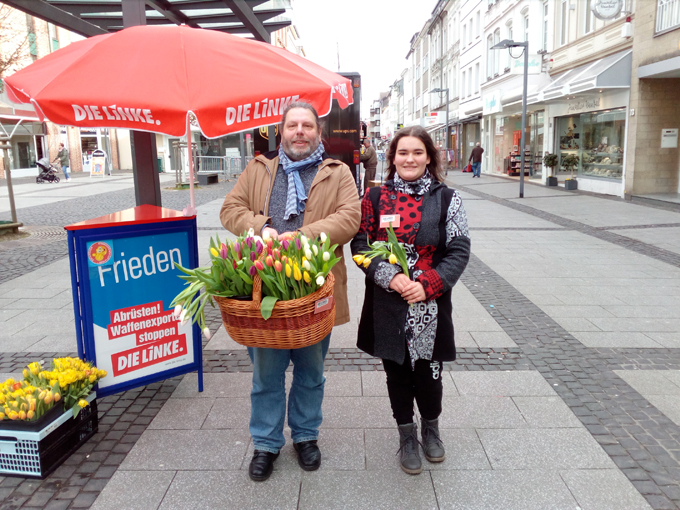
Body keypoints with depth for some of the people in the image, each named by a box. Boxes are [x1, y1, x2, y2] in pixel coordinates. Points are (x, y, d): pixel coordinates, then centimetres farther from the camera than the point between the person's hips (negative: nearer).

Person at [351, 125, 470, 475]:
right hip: (387, 305, 1)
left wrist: (428, 285, -15)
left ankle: (431, 427, 40)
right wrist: (390, 276, -15)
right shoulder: (376, 198, 2)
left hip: (431, 305, 0)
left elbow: (459, 250, -3)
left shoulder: (446, 199, 1)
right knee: (397, 372, 12)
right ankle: (406, 435, 35)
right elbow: (360, 245, -1)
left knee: (428, 371, 9)